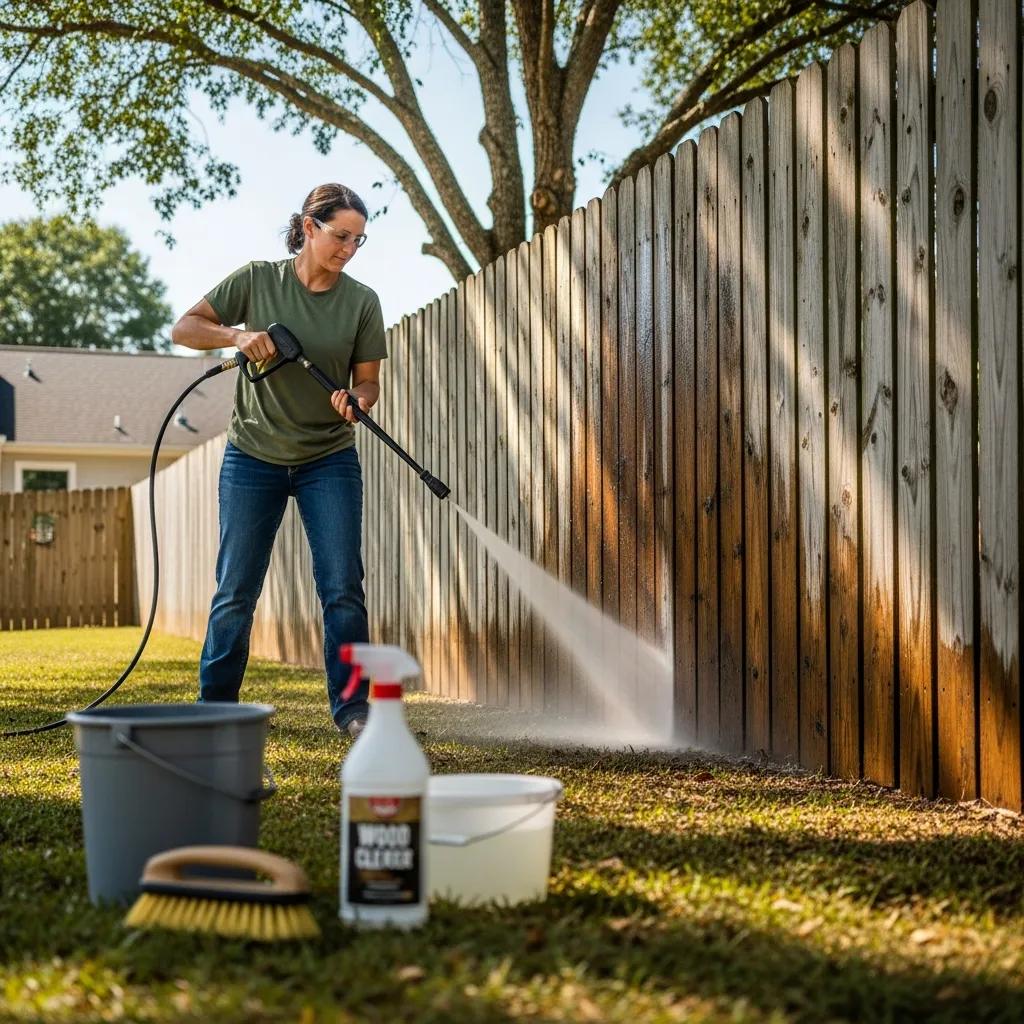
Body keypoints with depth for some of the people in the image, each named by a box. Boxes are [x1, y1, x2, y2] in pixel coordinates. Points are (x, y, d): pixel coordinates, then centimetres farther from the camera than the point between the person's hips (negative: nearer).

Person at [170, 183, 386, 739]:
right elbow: (184, 328, -5)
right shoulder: (257, 280, -6)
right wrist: (237, 335, -23)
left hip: (329, 459, 1)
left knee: (343, 588, -6)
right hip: (253, 458, -1)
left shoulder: (361, 301, -4)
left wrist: (355, 400, -24)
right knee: (235, 591, 2)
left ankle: (352, 707, 4)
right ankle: (214, 706, 14)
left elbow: (368, 381, -1)